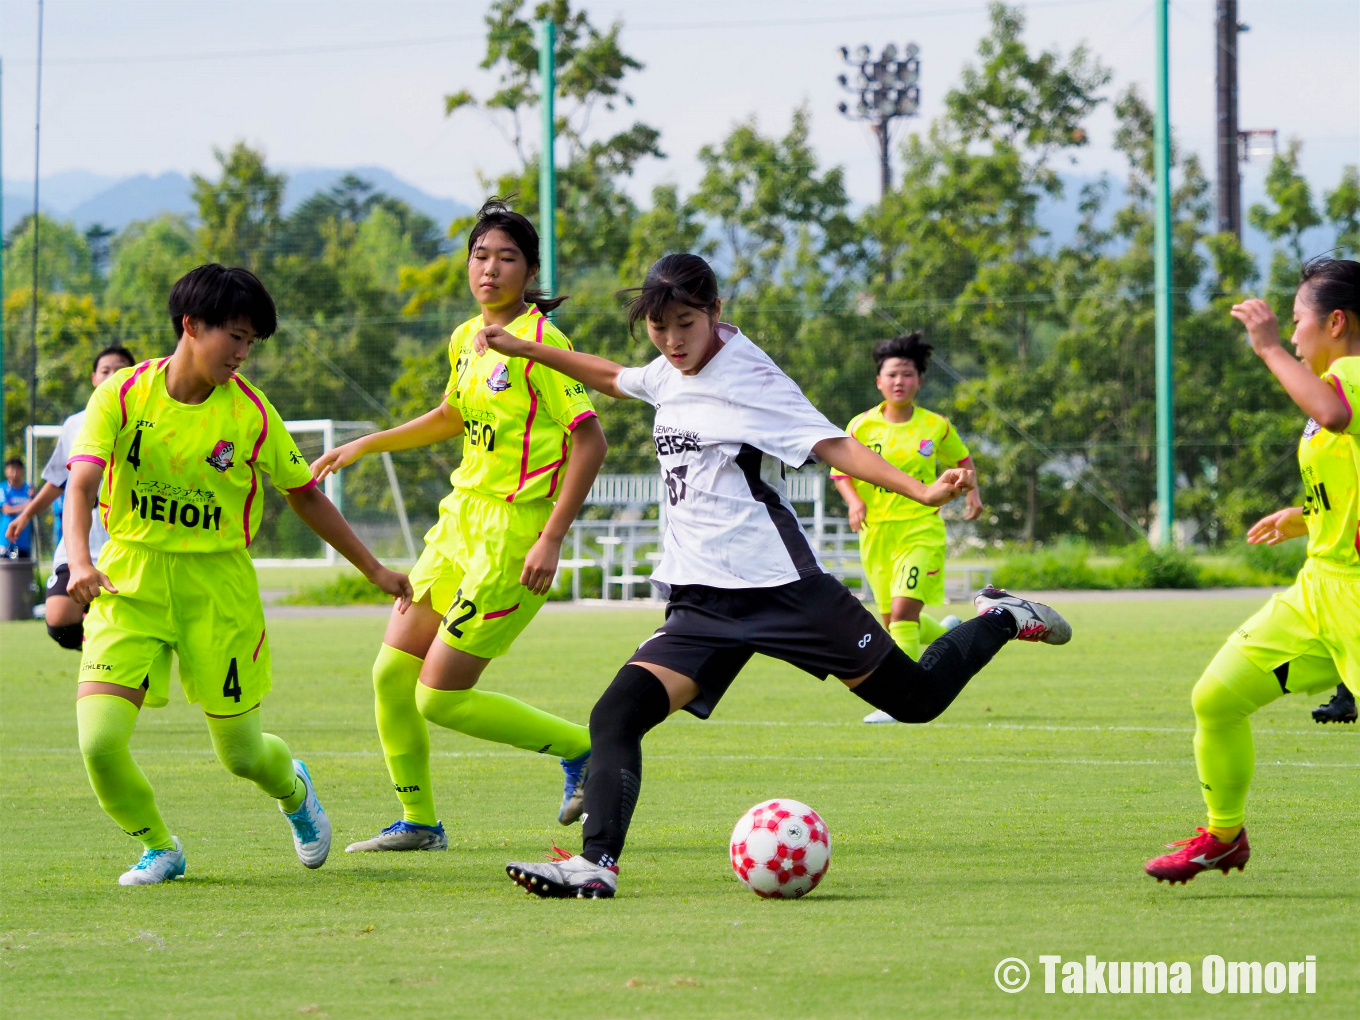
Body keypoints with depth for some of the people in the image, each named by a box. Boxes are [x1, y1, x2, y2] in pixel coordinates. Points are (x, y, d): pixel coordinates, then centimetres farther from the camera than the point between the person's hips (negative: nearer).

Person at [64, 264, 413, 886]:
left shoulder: (250, 413, -3)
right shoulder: (124, 395, -8)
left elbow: (304, 495, 9)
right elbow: (83, 483, -17)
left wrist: (374, 570, 13)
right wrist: (78, 561, -36)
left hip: (218, 584, 1)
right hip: (129, 579, 0)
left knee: (242, 753, 6)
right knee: (99, 740, -16)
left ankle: (293, 789, 45)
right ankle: (159, 849, 12)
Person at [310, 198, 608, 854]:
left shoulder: (539, 341, -14)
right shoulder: (466, 338, 11)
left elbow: (590, 441, -18)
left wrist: (551, 539, -21)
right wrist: (363, 446, 26)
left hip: (513, 532, -8)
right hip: (461, 517, 8)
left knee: (439, 697, -9)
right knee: (391, 673, 7)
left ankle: (581, 749, 6)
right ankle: (418, 823, 21)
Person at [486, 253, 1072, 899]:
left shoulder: (750, 378, -10)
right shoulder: (669, 375, 12)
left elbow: (832, 445, -18)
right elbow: (612, 378, 35)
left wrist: (921, 491, -32)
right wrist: (525, 350, 36)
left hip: (777, 585, -6)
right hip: (702, 602, 6)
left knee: (917, 698, 2)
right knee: (616, 716, -16)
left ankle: (999, 621, 29)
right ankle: (595, 864, -24)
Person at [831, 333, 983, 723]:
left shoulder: (936, 427, 0)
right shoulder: (861, 426, 0)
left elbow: (962, 458, 19)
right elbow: (841, 471, 8)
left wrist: (972, 491, 2)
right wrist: (854, 501, -10)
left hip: (921, 530, -3)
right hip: (877, 533, 3)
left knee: (903, 612, -19)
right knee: (892, 621, 11)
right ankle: (947, 633, 44)